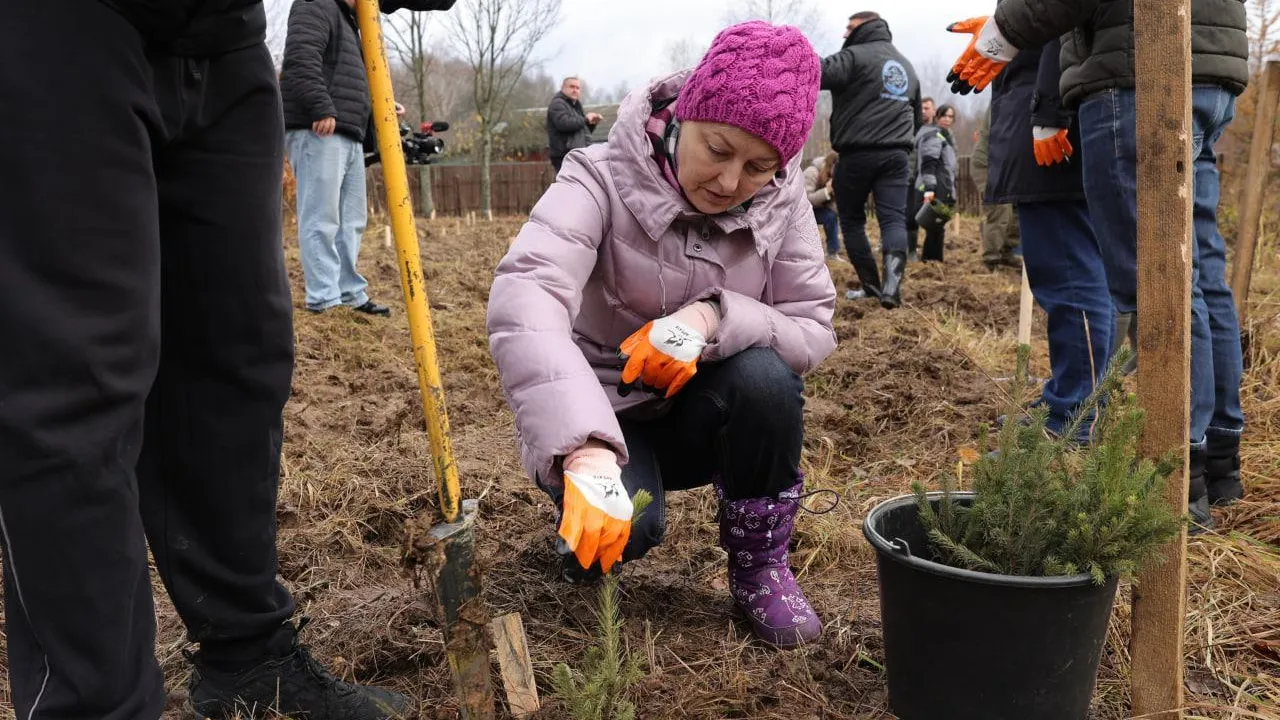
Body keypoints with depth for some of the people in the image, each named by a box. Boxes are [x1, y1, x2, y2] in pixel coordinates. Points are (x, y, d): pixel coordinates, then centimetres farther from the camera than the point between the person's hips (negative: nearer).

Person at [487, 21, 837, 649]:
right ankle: (581, 540, 8)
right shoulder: (603, 180, -24)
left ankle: (760, 569, -5)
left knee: (765, 377, -30)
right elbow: (523, 301, -41)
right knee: (625, 525, -32)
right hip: (601, 417, -2)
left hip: (703, 414, 3)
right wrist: (587, 450, -57)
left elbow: (813, 330, -12)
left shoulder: (782, 200, -10)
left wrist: (713, 318, -34)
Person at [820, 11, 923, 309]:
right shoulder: (906, 65, 22)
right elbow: (916, 116, 30)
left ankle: (872, 285, 11)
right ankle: (891, 284, -23)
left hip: (857, 154, -5)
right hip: (895, 155, 5)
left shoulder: (856, 56, -4)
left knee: (852, 220, 9)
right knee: (894, 219, -3)